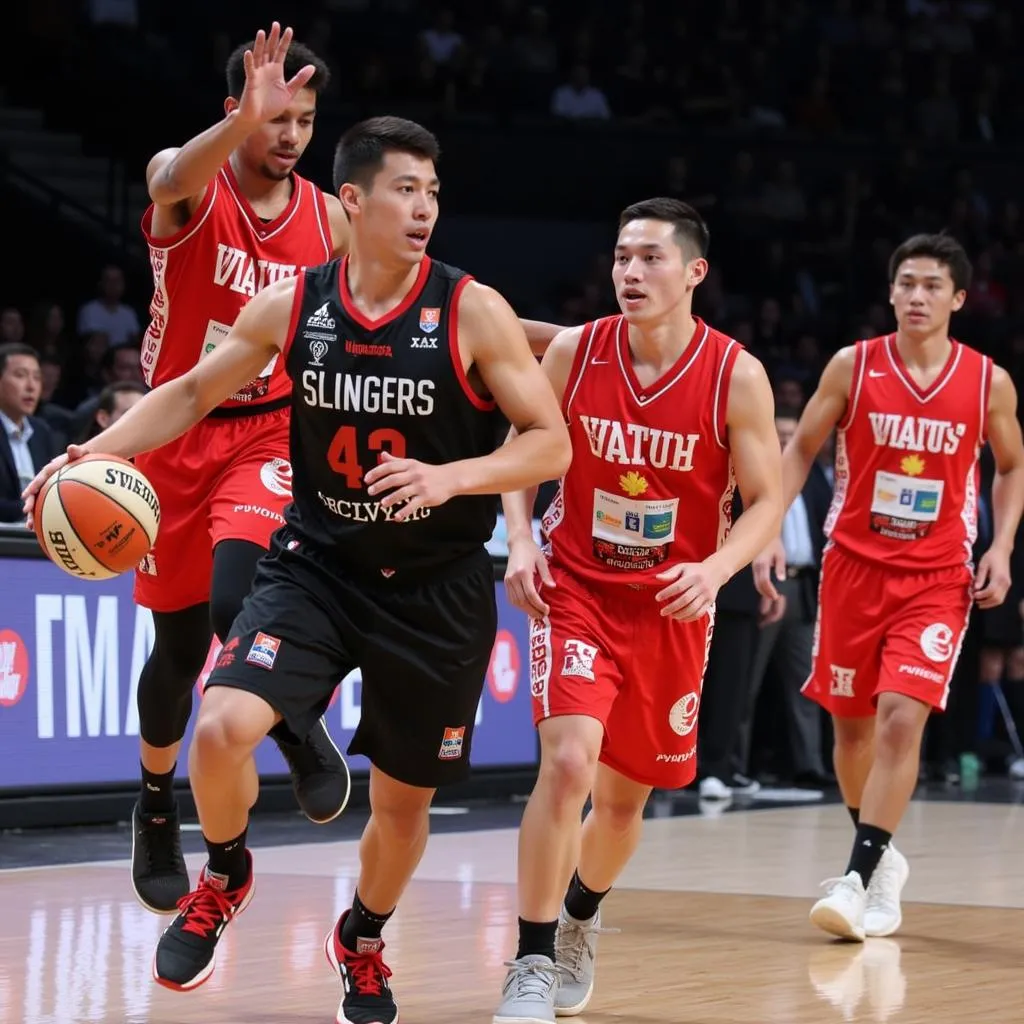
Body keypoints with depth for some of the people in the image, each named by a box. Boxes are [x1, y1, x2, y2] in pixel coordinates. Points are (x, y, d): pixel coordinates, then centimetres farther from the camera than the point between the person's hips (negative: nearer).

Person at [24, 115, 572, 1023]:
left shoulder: (472, 312, -14)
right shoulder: (291, 306, -5)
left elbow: (551, 444, -12)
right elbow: (194, 393, 9)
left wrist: (450, 477, -28)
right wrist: (99, 450, -5)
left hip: (437, 588, -1)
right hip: (318, 564, 1)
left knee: (404, 798, 10)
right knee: (221, 729, -21)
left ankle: (362, 939, 41)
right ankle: (226, 878, 10)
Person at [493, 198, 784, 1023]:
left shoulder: (736, 376, -12)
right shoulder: (573, 352, -8)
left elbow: (767, 501, -6)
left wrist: (715, 569, -24)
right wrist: (521, 539, -9)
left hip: (671, 609, 1)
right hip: (576, 590, -1)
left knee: (625, 794, 13)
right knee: (568, 763, -22)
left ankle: (581, 919, 44)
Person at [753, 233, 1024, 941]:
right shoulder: (853, 366, -4)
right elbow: (800, 449, 4)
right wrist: (770, 530, -7)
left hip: (938, 577, -2)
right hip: (855, 563, 2)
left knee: (902, 715, -18)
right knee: (852, 722, 9)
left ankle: (861, 878, -16)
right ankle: (880, 855, 31)